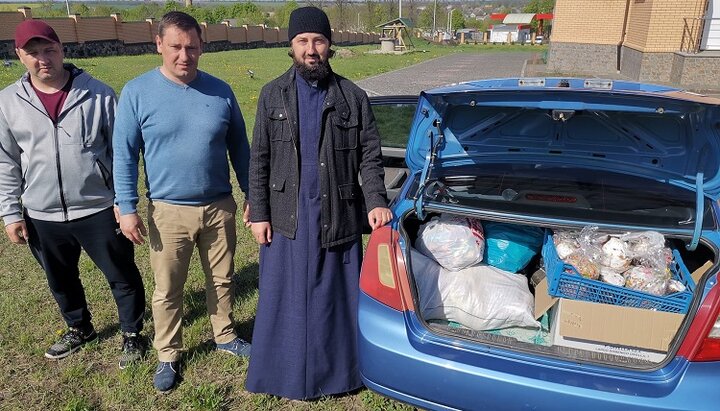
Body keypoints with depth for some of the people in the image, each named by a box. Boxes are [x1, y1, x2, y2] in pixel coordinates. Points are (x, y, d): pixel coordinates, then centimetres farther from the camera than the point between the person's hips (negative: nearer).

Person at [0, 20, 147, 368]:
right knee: (61, 280, 22)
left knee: (122, 275, 9)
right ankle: (79, 329, 47)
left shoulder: (98, 94, -7)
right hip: (42, 217, 3)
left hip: (99, 211, -3)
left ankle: (132, 335, 31)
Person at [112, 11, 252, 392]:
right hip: (168, 212, -2)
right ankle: (168, 355, 30)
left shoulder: (220, 91, -1)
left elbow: (239, 147, 7)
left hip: (220, 207, 2)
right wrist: (127, 207, -8)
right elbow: (124, 155, -4)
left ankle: (225, 335, 39)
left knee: (221, 280, 17)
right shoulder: (137, 92, -6)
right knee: (167, 291, 11)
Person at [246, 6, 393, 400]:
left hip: (338, 216, 0)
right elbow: (259, 160, 4)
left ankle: (336, 369, 30)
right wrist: (258, 213, -1)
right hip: (287, 216, 1)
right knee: (288, 300, 10)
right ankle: (291, 376, 29)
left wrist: (377, 202, -11)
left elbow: (369, 156, 3)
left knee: (336, 297, 10)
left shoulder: (353, 97, 2)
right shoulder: (273, 95, 3)